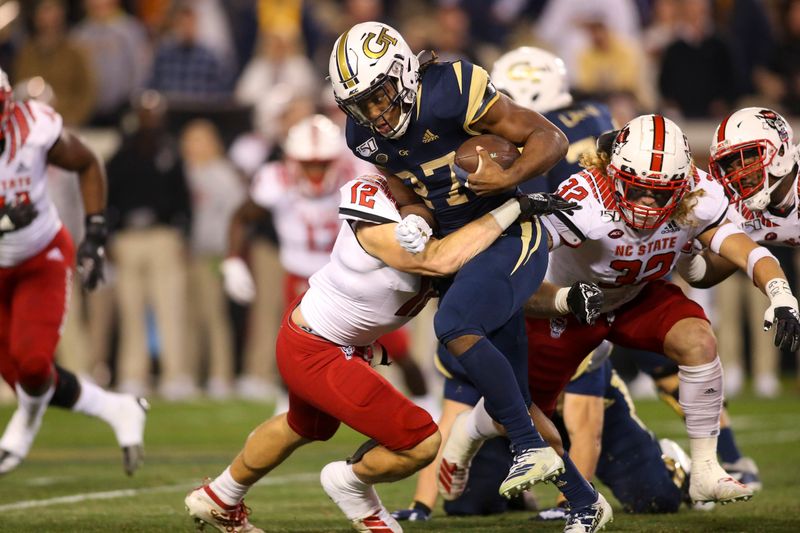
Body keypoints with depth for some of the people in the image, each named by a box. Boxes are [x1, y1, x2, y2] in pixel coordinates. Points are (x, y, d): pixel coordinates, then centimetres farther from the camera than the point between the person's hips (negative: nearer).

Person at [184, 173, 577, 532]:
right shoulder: (377, 221, -34)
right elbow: (438, 261, -47)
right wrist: (513, 209, -43)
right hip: (315, 352, -10)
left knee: (304, 428, 36)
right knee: (421, 444, -9)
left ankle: (217, 500, 59)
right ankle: (352, 484, 23)